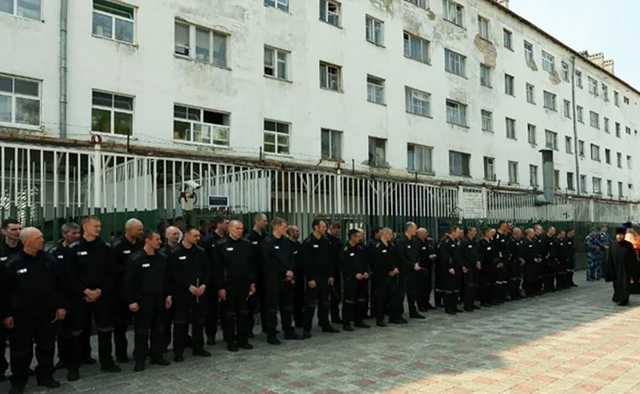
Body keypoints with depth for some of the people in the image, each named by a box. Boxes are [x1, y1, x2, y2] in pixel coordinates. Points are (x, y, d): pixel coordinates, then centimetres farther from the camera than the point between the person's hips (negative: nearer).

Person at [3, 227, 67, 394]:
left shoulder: (48, 260, 2)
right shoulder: (13, 263, -7)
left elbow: (58, 285, 6)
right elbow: (6, 291, -4)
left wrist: (61, 306, 2)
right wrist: (6, 314, -5)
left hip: (47, 314, 3)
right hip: (22, 315, -3)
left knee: (47, 347, 13)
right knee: (21, 350, 7)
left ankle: (45, 376, 28)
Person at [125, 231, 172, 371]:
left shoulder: (162, 258, 5)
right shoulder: (136, 259, -11)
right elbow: (129, 281, -10)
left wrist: (168, 295, 8)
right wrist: (131, 301, -12)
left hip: (159, 299, 5)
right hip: (143, 300, -5)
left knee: (159, 329, 11)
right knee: (141, 331, 3)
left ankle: (157, 355, 24)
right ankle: (140, 359, 14)